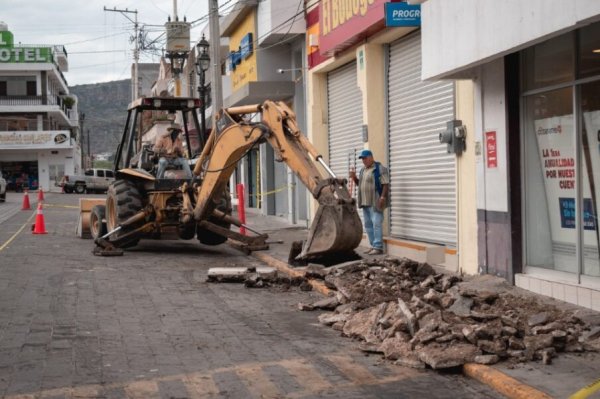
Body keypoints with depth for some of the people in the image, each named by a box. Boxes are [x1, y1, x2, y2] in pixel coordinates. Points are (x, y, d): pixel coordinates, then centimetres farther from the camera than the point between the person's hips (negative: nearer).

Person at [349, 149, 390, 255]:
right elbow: (359, 184, 28)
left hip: (375, 203, -9)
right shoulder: (363, 170, 18)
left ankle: (378, 247, -13)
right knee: (368, 225, 11)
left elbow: (386, 184, -13)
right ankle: (373, 245, 17)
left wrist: (383, 197, -22)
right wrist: (354, 178, 8)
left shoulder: (380, 169, -7)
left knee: (376, 224, -12)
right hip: (365, 202, 9)